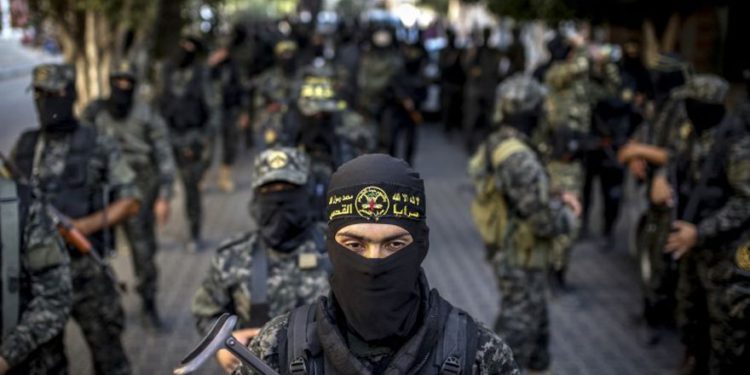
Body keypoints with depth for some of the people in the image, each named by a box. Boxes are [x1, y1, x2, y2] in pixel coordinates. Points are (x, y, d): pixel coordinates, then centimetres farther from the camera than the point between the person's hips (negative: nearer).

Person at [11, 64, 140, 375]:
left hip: (85, 267, -3)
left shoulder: (99, 145, -3)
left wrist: (89, 225, -15)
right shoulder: (24, 147, 7)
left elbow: (131, 202, -3)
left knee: (107, 348, 5)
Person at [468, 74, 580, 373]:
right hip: (522, 260, -10)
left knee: (537, 323, 25)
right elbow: (545, 221, -27)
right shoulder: (518, 158, -29)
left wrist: (557, 197, 2)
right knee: (517, 329, 3)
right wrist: (568, 215, -7)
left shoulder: (495, 146, 1)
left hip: (509, 252, 10)